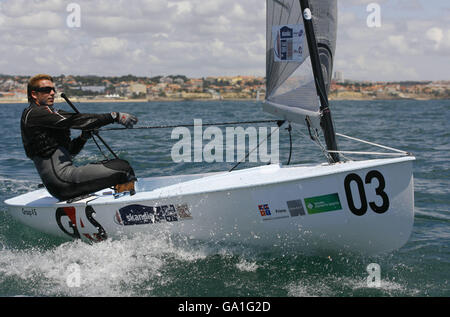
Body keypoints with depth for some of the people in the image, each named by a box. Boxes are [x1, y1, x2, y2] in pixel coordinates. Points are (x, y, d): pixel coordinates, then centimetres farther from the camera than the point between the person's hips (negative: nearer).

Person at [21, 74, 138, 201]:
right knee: (123, 168, -17)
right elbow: (74, 120, -17)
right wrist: (114, 116, -19)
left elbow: (69, 151, 24)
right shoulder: (35, 113, -7)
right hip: (62, 177, -11)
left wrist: (83, 137, 4)